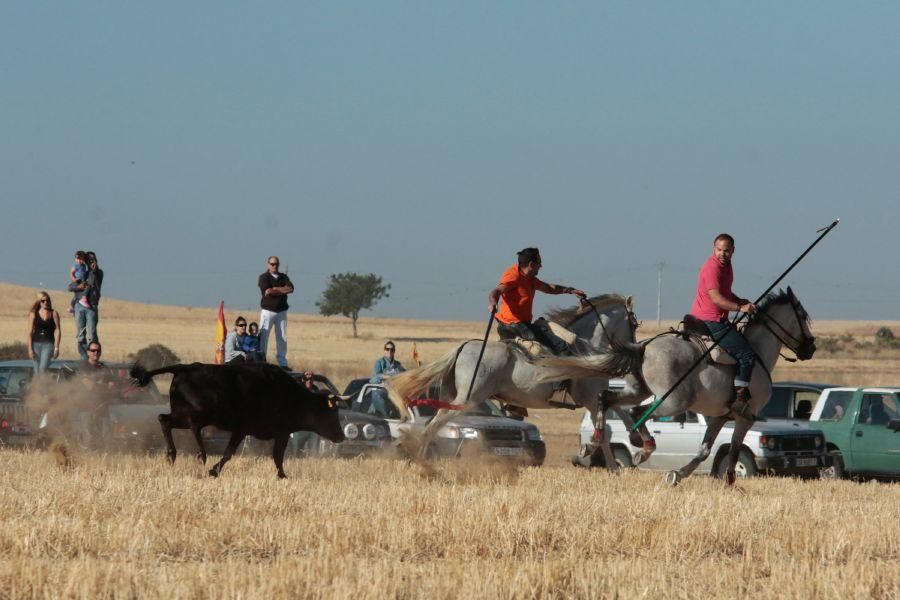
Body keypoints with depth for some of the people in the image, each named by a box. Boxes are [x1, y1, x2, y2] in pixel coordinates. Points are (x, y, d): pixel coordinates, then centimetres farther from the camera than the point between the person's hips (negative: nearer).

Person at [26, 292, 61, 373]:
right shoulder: (33, 314, 4)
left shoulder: (54, 314, 3)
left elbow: (57, 331, 2)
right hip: (36, 343, 2)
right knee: (37, 370, 1)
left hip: (48, 343, -2)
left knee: (43, 368, -16)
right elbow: (30, 332, 3)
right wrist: (30, 349, -3)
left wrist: (56, 348, -4)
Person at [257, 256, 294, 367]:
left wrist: (275, 289, -10)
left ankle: (282, 362, 11)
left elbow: (291, 289, -3)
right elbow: (267, 292, -15)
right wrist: (283, 290, -6)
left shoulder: (283, 277, 13)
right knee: (263, 337, -6)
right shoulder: (264, 277, 0)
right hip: (268, 311, -4)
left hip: (281, 311, 4)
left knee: (282, 338, 5)